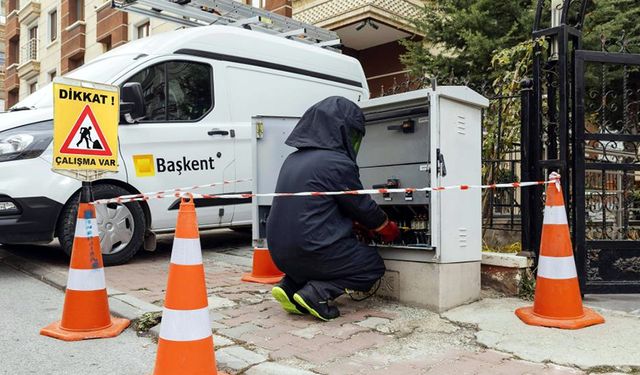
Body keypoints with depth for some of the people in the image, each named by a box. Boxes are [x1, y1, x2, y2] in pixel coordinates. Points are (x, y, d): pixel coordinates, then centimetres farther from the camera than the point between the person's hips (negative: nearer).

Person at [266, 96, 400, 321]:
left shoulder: (294, 159, 11)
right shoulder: (338, 163, -14)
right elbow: (362, 206, -3)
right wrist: (389, 229, 16)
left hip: (280, 252, 8)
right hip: (310, 249, -8)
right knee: (373, 265, 12)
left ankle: (290, 286, 12)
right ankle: (316, 293, -7)